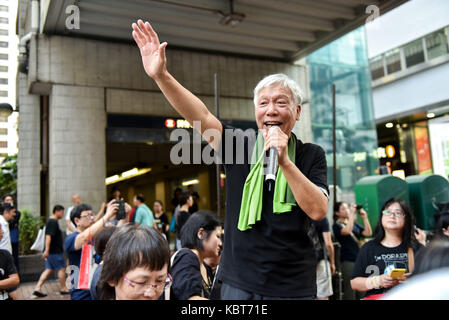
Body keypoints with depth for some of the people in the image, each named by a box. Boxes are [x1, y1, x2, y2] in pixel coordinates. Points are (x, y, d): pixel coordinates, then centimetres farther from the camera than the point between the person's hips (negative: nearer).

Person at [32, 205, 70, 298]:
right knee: (61, 269, 2)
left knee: (49, 269, 11)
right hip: (55, 251, -10)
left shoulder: (51, 221, 16)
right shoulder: (53, 222, -16)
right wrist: (47, 250, -30)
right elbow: (48, 236, -25)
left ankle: (37, 288, 7)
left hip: (51, 251, 10)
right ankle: (63, 289, 13)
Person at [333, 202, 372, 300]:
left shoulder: (355, 223, 16)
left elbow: (368, 233, 6)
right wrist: (351, 214, -18)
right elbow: (347, 231, -22)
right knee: (350, 289, -7)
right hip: (348, 261, -6)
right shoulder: (337, 225, -2)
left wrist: (364, 217, 0)